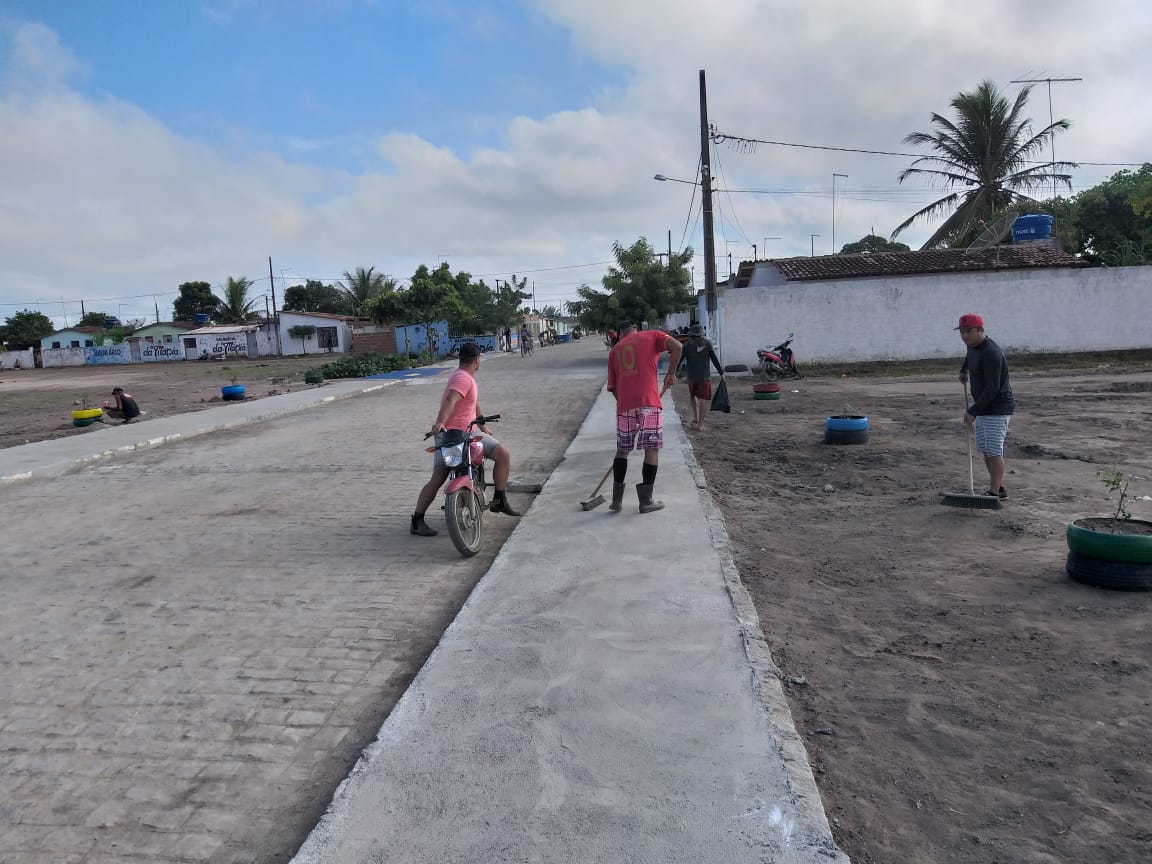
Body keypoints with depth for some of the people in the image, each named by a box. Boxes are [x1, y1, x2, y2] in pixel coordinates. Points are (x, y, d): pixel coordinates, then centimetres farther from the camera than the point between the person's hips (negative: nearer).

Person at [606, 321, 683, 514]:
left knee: (622, 450, 14)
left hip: (624, 405, 3)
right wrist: (671, 374, 2)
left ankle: (616, 500, 15)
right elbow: (677, 346, -7)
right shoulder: (652, 336, 12)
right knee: (652, 449, 5)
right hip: (648, 403, -3)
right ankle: (646, 501, 5)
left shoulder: (615, 350, 20)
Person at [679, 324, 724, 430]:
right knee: (703, 400, 2)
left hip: (691, 376, 1)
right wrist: (721, 373, 5)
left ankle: (695, 417, 17)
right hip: (705, 377, -1)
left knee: (692, 396, 24)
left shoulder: (686, 345, -3)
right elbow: (715, 360, -1)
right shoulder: (707, 344, -1)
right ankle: (700, 424, -2)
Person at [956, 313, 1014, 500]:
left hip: (998, 409, -10)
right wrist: (964, 370, 46)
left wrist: (973, 411, -28)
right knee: (985, 450, 10)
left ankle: (994, 493, -10)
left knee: (994, 450, -12)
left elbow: (993, 388, -27)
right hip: (982, 407, 10)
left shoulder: (991, 353, -24)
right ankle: (999, 488, 17)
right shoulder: (973, 345, 6)